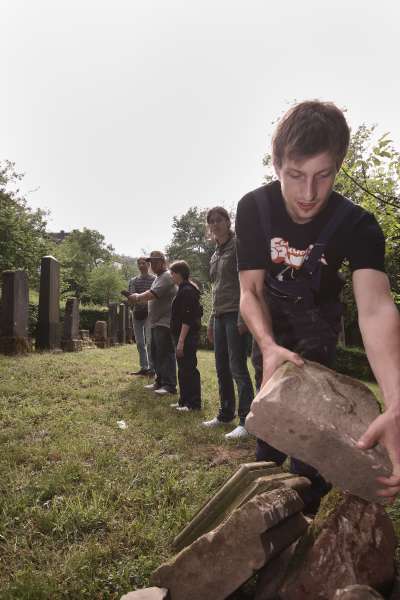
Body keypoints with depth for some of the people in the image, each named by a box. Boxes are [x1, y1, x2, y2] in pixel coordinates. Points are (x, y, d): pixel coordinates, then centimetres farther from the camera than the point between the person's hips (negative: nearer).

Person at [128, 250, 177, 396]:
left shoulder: (167, 277, -12)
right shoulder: (158, 278, 23)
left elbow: (153, 294, -20)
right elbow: (150, 293, 20)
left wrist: (138, 298, -8)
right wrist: (138, 296, 3)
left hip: (165, 323, -10)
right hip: (156, 323, 10)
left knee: (165, 354, -9)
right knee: (156, 354, 14)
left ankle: (169, 385, -5)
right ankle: (160, 381, 23)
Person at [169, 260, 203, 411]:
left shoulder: (187, 291, -16)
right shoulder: (184, 289, 16)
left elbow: (187, 319, -22)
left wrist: (181, 341, -22)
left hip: (187, 338, -10)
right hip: (183, 338, 10)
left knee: (189, 370, -4)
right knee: (183, 370, 15)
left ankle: (194, 403, 4)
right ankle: (184, 400, 25)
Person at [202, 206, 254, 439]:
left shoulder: (237, 245, -4)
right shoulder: (215, 255, 19)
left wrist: (242, 317, -20)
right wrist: (212, 321, 20)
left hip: (236, 314, -8)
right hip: (219, 315, 8)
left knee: (237, 367, -9)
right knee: (222, 368, 11)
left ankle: (246, 421, -3)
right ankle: (226, 414, 23)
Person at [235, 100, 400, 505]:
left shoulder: (358, 225, -30)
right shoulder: (253, 209, -27)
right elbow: (250, 291, -26)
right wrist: (268, 346, -47)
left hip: (317, 315, -1)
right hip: (270, 314, 2)